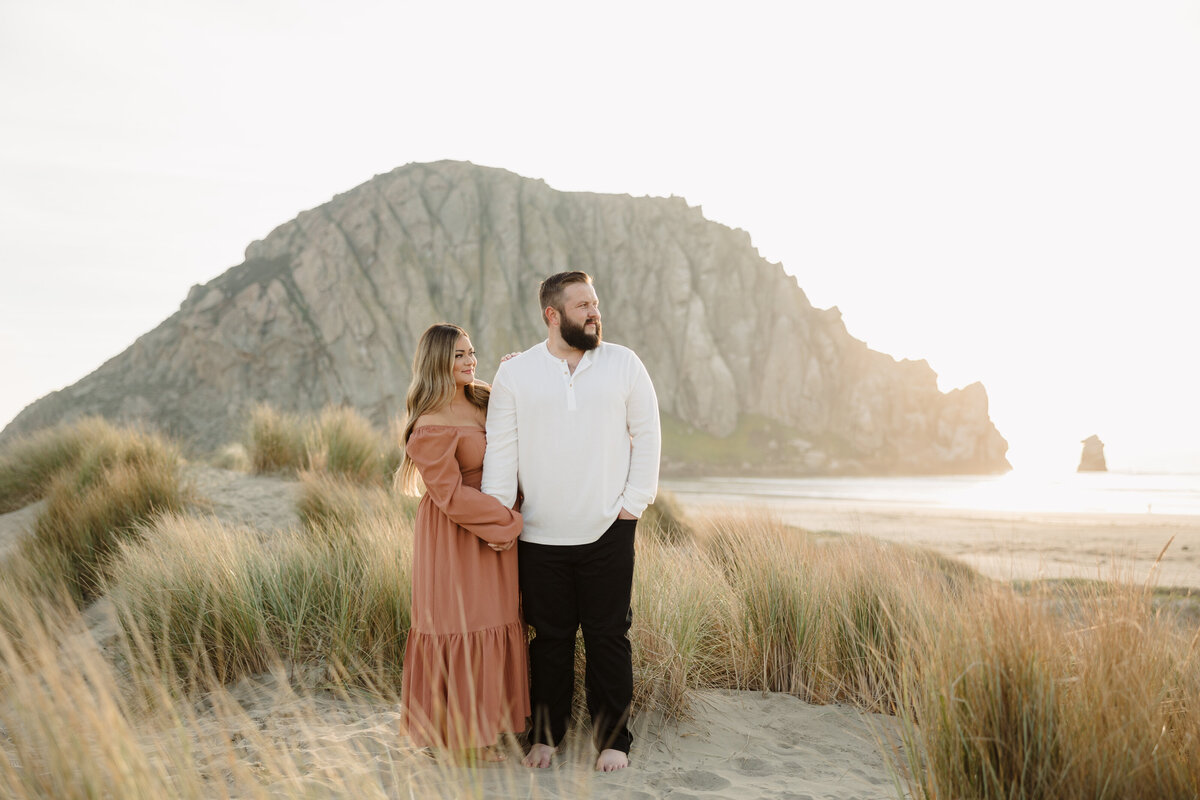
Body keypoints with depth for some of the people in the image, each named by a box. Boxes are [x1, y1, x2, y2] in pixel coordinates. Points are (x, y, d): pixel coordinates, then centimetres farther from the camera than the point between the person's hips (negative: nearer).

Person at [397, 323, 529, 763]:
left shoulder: (483, 400, 6)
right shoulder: (431, 427, -18)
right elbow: (451, 495, -19)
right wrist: (509, 520, -15)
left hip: (494, 525, 8)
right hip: (455, 536, -8)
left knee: (491, 618, 12)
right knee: (460, 621, 1)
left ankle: (482, 722, 25)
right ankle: (462, 734, 15)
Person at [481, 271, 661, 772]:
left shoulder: (624, 364, 3)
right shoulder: (514, 374, 2)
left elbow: (647, 435, 6)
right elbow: (501, 449, 1)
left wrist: (634, 502, -1)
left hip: (608, 531, 0)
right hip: (540, 537, 0)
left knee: (608, 637, 6)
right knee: (549, 637, 10)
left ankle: (613, 738, 20)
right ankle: (545, 734, 26)